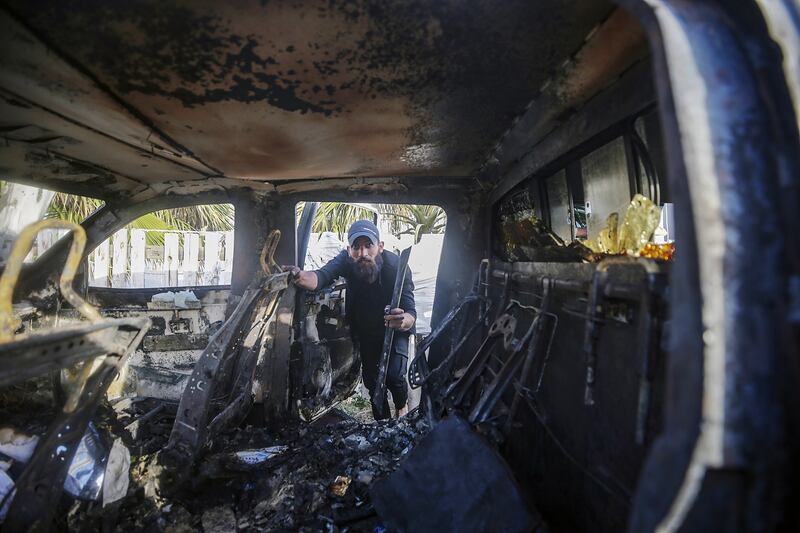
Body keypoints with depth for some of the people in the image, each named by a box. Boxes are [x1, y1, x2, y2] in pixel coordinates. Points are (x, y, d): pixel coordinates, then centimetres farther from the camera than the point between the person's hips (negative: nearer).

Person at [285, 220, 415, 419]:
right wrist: (302, 277, -68)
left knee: (393, 375, -17)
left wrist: (403, 321, -62)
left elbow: (411, 313, -37)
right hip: (365, 329, 3)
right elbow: (321, 276, -44)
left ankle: (402, 405, 19)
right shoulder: (346, 259, -25)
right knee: (370, 377, 12)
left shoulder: (397, 266, -32)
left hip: (394, 329, -3)